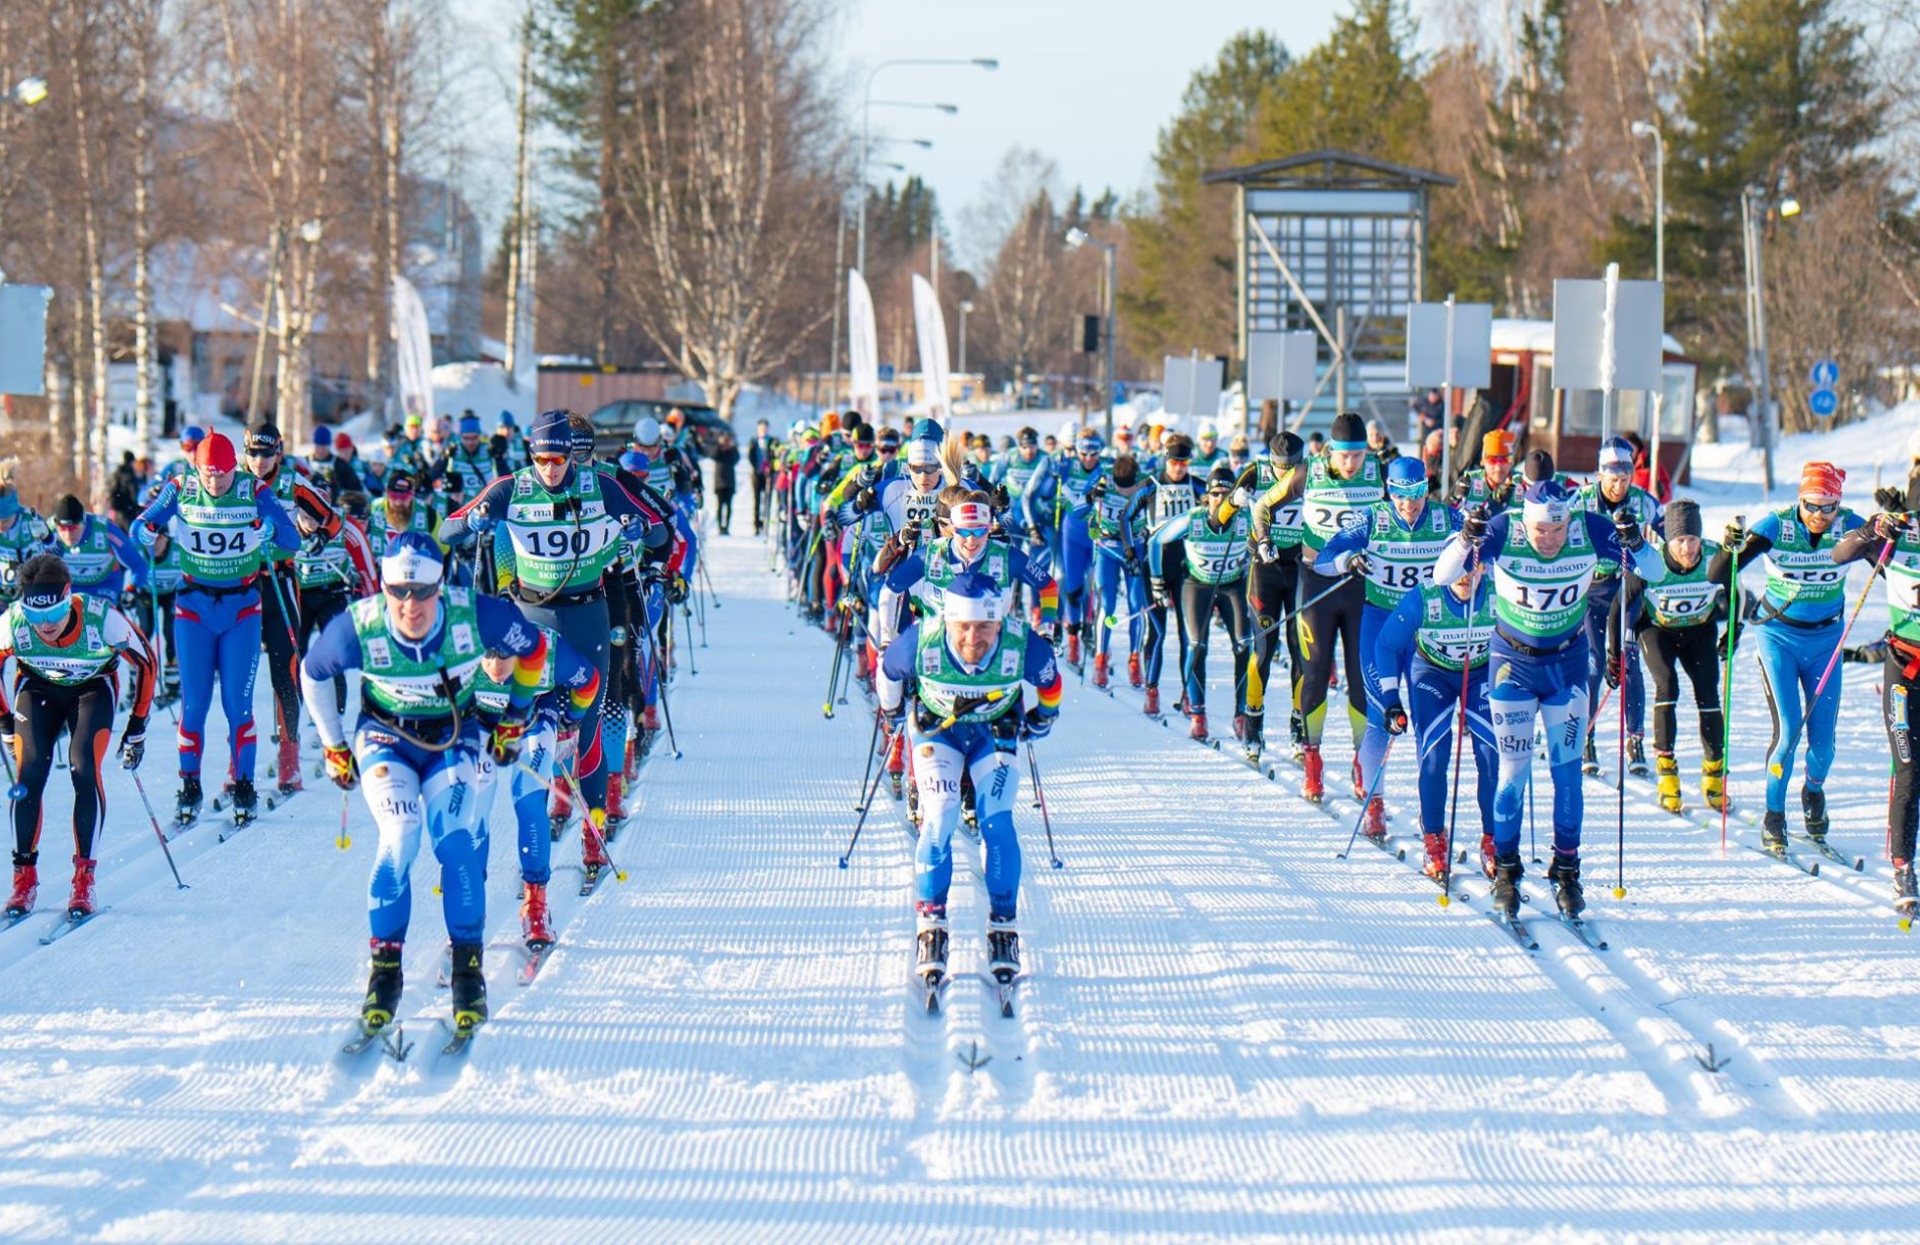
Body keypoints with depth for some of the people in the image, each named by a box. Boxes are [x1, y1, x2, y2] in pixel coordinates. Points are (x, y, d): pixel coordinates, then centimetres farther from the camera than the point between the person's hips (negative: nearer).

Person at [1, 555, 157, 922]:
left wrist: (137, 727, -12)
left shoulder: (101, 619, -34)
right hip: (37, 687, 1)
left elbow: (145, 664, -16)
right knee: (30, 774, -17)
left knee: (84, 772, -21)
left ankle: (84, 878, -12)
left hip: (92, 688, -1)